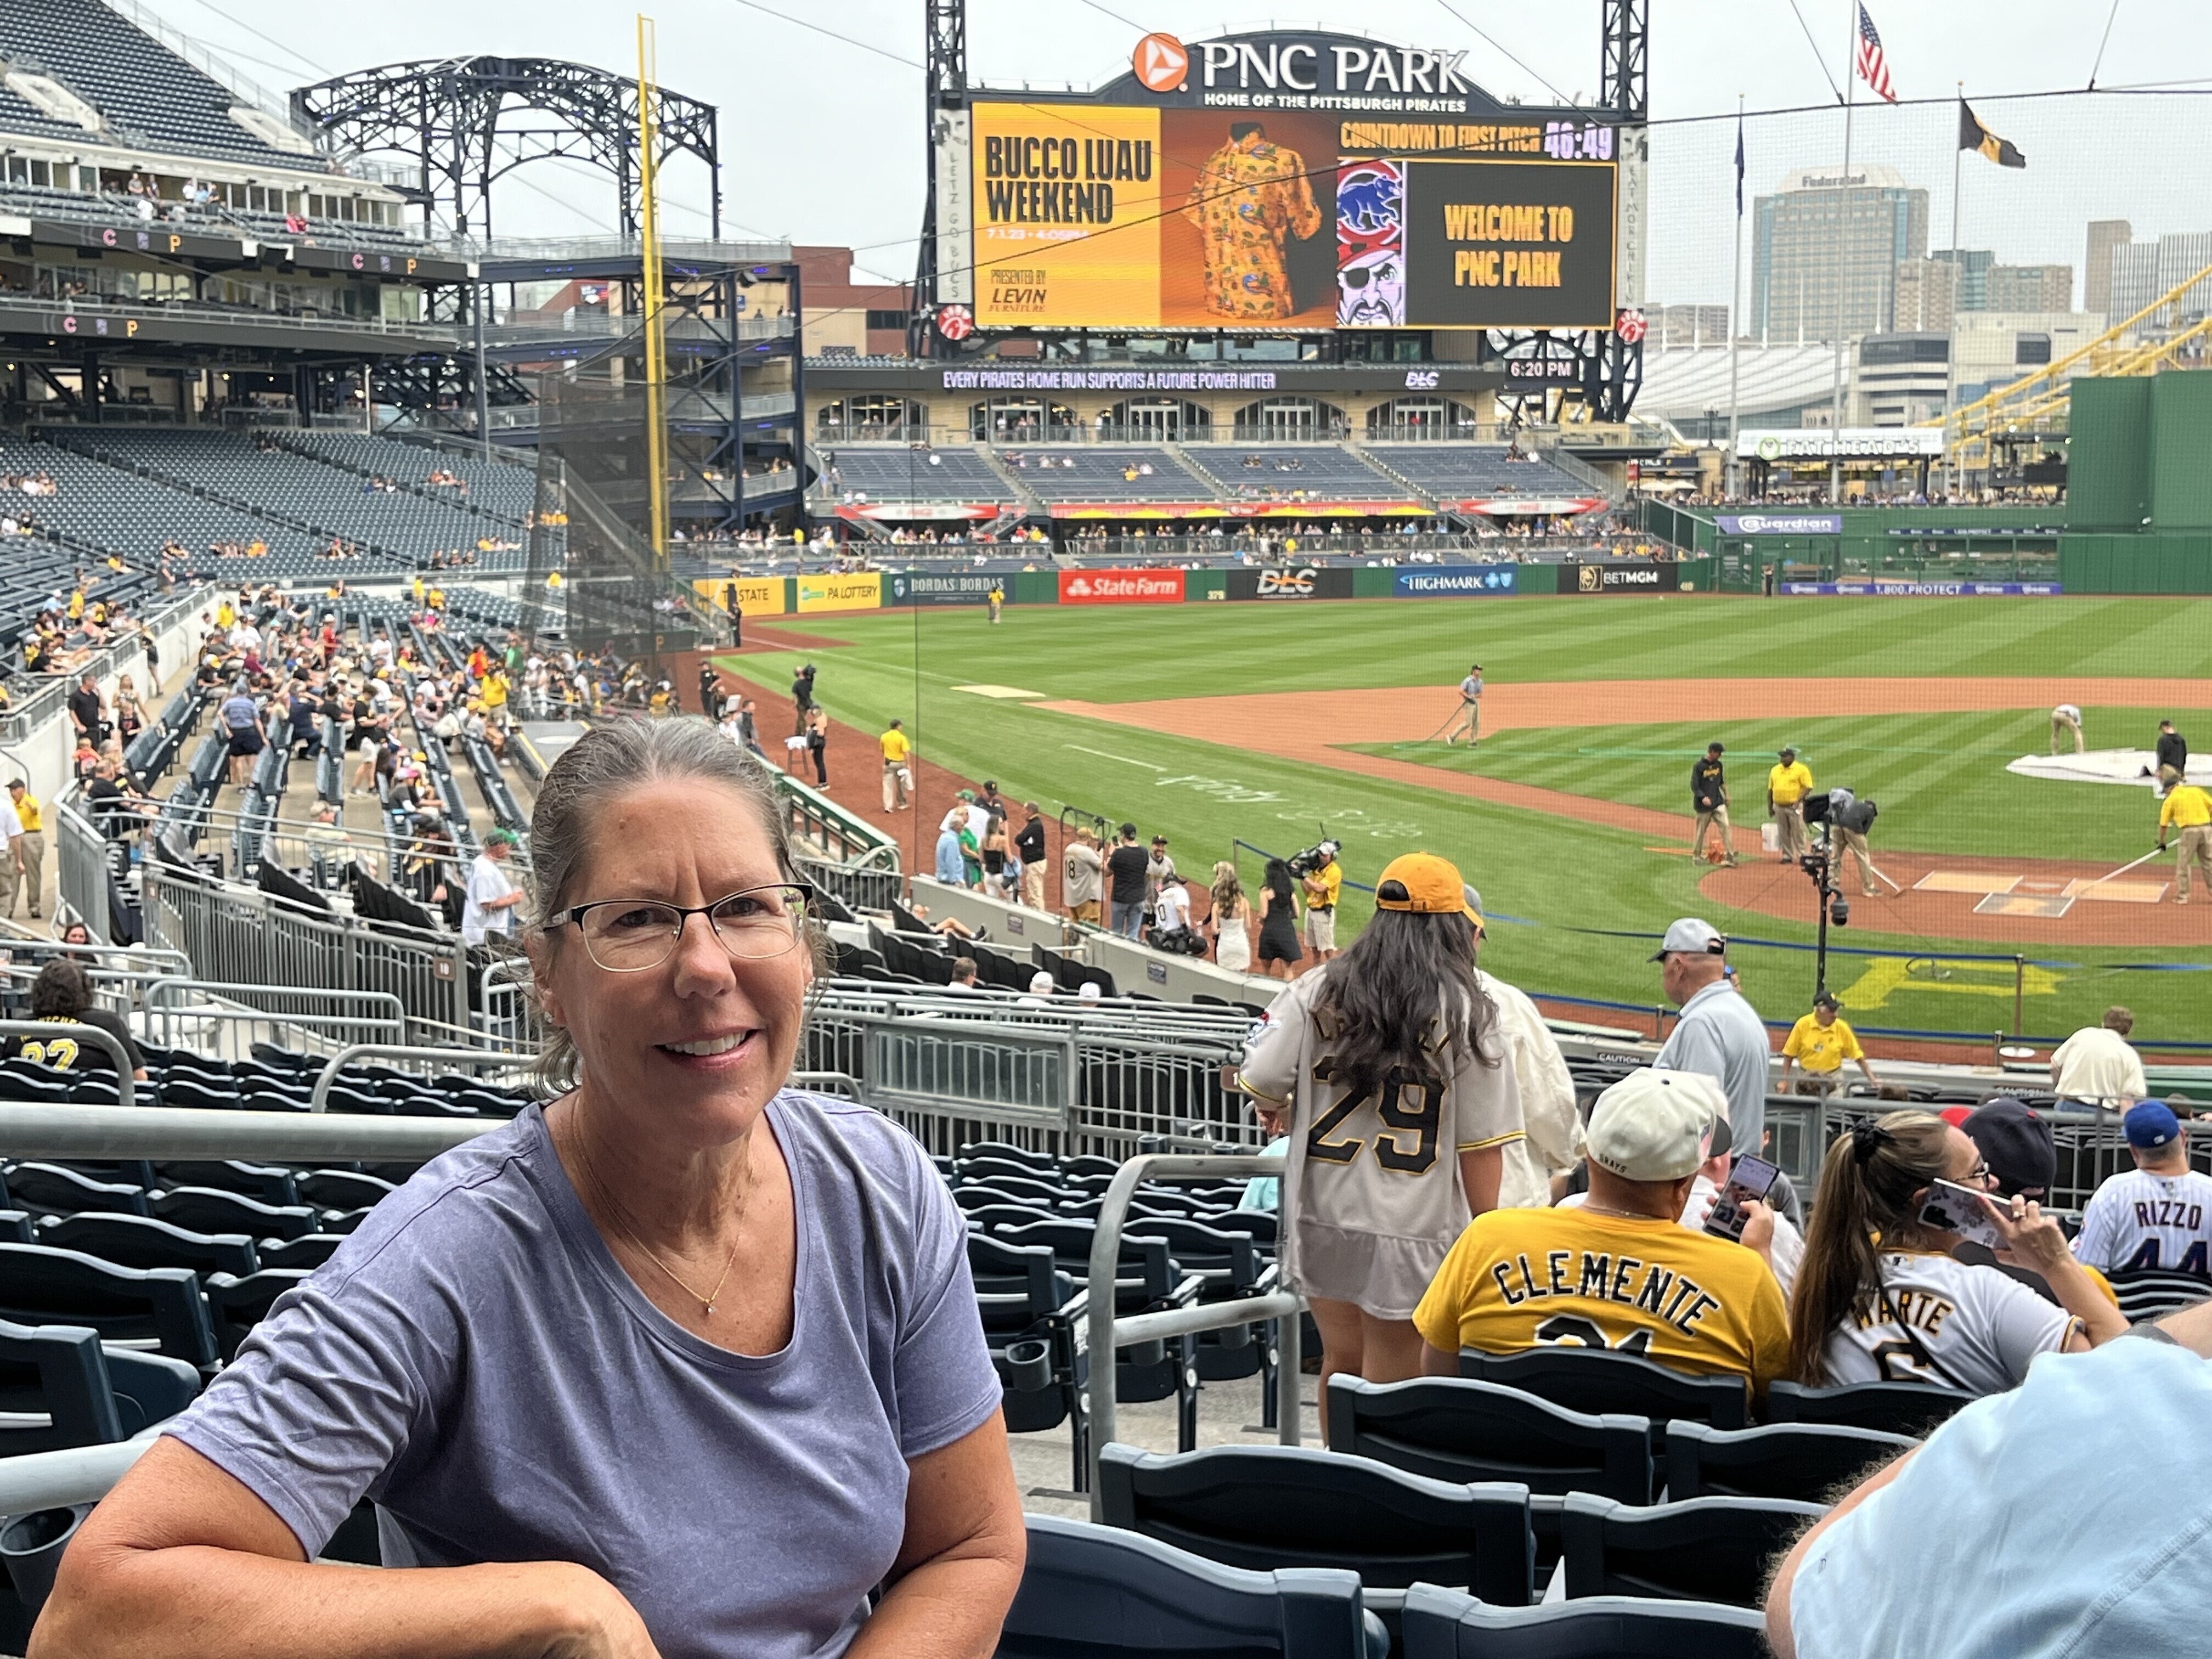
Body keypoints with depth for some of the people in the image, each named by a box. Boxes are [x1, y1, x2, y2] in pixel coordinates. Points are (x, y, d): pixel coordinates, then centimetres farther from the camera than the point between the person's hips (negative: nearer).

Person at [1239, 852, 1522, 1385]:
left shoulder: (1318, 992, 0)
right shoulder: (1464, 1013, -8)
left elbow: (1261, 1083, -1)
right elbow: (1481, 1142, -7)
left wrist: (1280, 1111, 22)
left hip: (1323, 1219, 4)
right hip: (1412, 1228, -4)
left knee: (1341, 1362, 20)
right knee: (1389, 1390, 3)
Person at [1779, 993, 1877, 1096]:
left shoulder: (1842, 1028, -8)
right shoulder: (1803, 1024, -9)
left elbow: (1858, 1057, -1)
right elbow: (1789, 1055, -3)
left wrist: (1872, 1078, -6)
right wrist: (1784, 1081, -6)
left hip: (1833, 1079, 0)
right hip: (1807, 1079, 0)